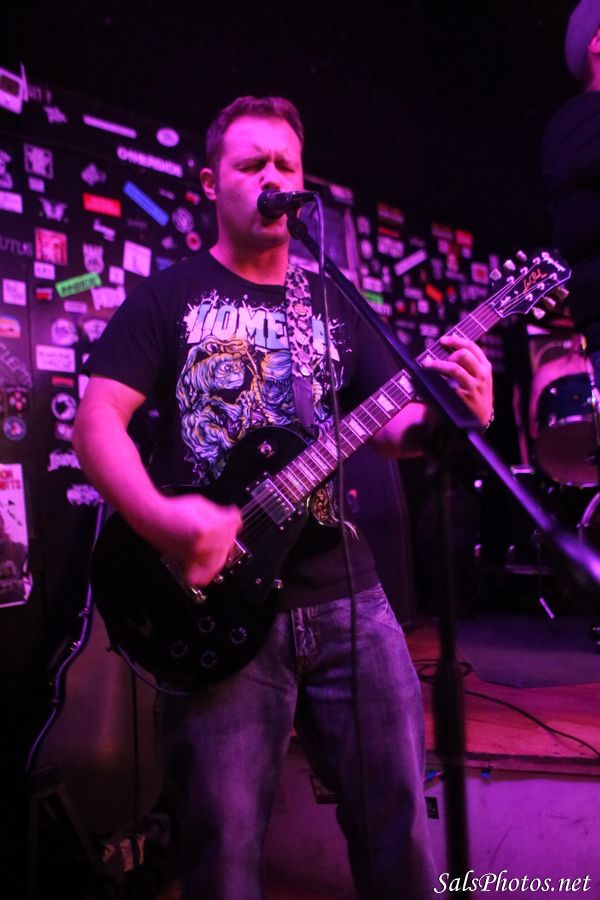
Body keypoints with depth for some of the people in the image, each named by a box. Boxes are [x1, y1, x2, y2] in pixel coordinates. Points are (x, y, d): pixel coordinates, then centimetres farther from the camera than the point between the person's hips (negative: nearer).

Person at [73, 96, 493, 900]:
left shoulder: (338, 305, 15)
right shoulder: (167, 297, 4)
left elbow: (391, 424, 10)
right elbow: (96, 422, -4)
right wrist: (160, 519, -21)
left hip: (347, 598, 4)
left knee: (397, 817, 12)